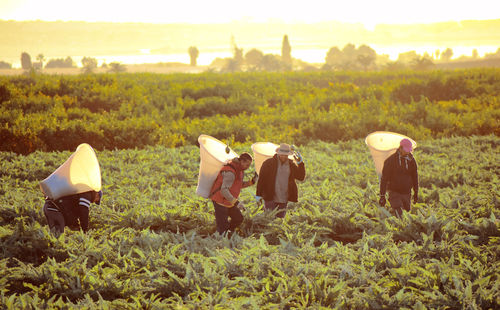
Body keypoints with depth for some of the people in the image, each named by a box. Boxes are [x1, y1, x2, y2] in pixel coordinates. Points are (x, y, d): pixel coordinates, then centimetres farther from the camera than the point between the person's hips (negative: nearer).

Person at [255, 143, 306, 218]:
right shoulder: (268, 163, -5)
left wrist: (300, 163, -7)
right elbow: (261, 180, -4)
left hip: (284, 200, 4)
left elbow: (301, 177, 4)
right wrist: (258, 194, -7)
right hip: (270, 198, -4)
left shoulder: (291, 165, 6)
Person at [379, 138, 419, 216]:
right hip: (394, 193, -4)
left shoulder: (411, 160, 4)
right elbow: (384, 179, -4)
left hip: (407, 193, 4)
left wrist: (416, 193, 20)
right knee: (399, 215, -17)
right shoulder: (390, 160, -8)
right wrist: (382, 195, -6)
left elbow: (414, 177, 17)